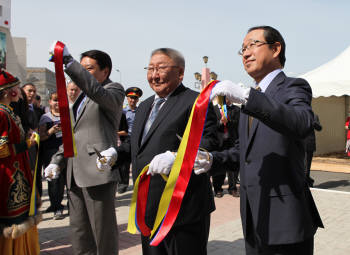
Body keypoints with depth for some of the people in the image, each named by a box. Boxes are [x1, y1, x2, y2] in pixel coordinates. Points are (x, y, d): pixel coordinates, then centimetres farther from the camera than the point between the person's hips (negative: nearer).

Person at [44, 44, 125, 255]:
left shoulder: (114, 90, -2)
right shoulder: (82, 97, 23)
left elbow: (97, 92, -26)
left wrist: (68, 61, -30)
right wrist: (58, 161, 13)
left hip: (98, 172, -8)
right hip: (75, 175, 8)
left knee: (104, 233, 1)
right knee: (79, 232, 15)